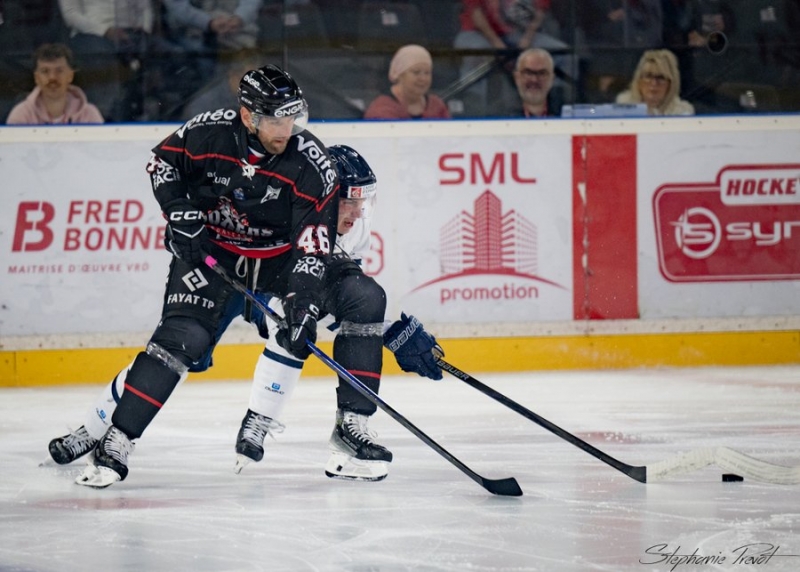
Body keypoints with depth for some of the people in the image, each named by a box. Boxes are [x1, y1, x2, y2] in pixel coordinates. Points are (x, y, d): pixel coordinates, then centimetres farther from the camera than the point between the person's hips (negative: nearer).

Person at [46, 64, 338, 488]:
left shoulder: (310, 162, -23)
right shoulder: (208, 133, -20)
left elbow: (312, 243, -26)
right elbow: (162, 161, 1)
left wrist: (303, 305, -36)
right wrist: (181, 215, -9)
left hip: (277, 258, 2)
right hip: (209, 251, -2)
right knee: (180, 339, -17)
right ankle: (112, 440, -15)